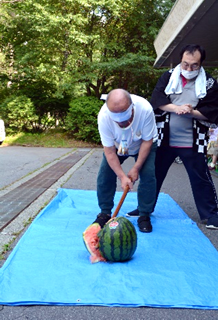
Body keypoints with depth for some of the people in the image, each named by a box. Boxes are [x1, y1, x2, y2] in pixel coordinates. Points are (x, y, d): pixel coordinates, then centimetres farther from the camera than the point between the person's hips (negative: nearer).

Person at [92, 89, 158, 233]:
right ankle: (105, 213, 8)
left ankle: (145, 215, 0)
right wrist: (122, 176, -30)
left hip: (143, 144, -1)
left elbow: (147, 141, -23)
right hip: (117, 145, 1)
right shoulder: (104, 116, -36)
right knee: (105, 174, -10)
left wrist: (136, 168, -22)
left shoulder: (145, 109, -39)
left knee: (148, 175, -17)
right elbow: (109, 151, -26)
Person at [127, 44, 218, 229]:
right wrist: (176, 108, -22)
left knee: (201, 179, 5)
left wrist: (192, 112, -21)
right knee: (154, 174, 11)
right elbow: (156, 99, -7)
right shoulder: (168, 77, 4)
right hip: (164, 139, 2)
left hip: (192, 142, -2)